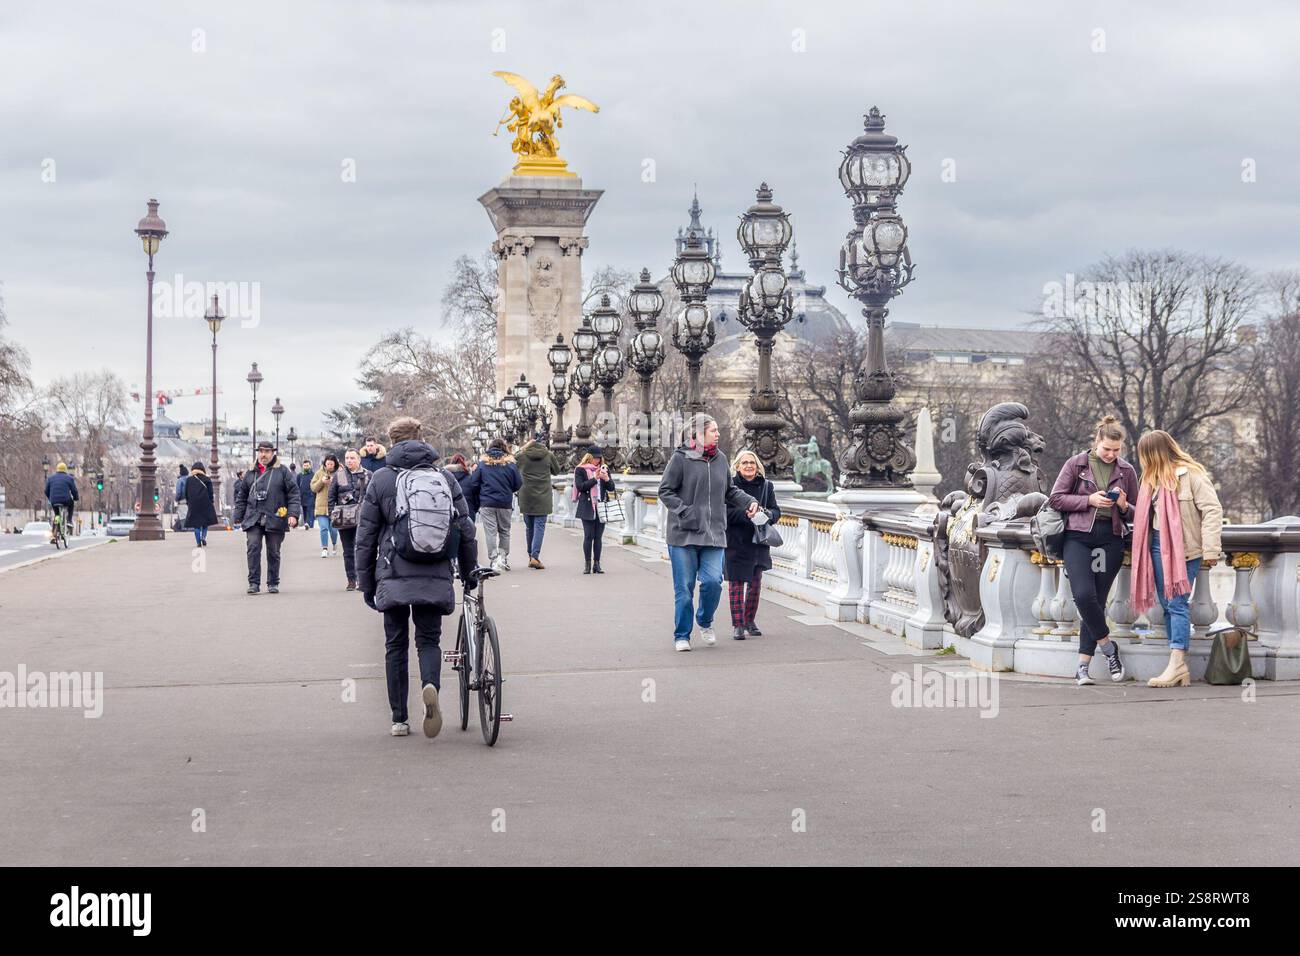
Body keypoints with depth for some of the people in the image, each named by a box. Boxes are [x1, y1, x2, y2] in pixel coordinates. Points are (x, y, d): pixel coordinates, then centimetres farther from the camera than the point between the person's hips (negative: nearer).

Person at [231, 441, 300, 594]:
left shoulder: (282, 471, 4)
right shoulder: (250, 473, 12)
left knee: (273, 552, 5)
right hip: (253, 519, 2)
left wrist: (293, 514, -9)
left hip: (275, 519, -2)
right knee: (253, 549, -10)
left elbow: (293, 494, 1)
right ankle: (254, 583, -5)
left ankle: (273, 583, 16)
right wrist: (237, 517, 11)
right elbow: (241, 496, 17)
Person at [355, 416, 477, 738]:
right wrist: (469, 574, 16)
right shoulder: (444, 477, 5)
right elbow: (465, 530, 6)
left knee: (396, 645, 9)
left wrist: (366, 582, 10)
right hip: (435, 577, 1)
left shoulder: (381, 479, 1)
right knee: (429, 640, 8)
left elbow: (366, 536, 2)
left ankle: (399, 720, 11)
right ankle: (430, 686, -23)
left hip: (393, 577, -1)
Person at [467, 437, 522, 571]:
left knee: (491, 532, 1)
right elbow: (518, 484, 1)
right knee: (504, 531, 15)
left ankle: (494, 561, -5)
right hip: (505, 504, 1)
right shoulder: (510, 464, -2)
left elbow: (473, 484, 0)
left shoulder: (482, 464, -1)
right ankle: (503, 558, 8)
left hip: (487, 504, -1)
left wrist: (478, 498, 17)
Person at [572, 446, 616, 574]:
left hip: (601, 507, 3)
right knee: (588, 536, -4)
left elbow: (611, 487, 7)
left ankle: (597, 564, 7)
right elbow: (580, 486, -11)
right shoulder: (580, 470, 1)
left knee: (598, 536, 4)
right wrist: (595, 478, -16)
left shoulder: (604, 469, 12)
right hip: (587, 507, -3)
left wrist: (606, 478, -12)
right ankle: (587, 564, 3)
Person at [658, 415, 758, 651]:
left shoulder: (720, 459, 11)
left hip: (714, 534, 4)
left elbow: (730, 491, 21)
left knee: (713, 581, -9)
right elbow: (665, 491, -4)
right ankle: (681, 635, 16)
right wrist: (684, 511, -15)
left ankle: (705, 622, 18)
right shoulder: (681, 458, -5)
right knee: (684, 587, 2)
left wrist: (749, 502, 4)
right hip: (684, 534, -3)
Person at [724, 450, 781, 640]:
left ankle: (750, 621, 27)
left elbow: (776, 510, 8)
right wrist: (745, 514, -24)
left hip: (759, 541, 4)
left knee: (755, 583, 12)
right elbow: (724, 511, -12)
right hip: (735, 542, -4)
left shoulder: (766, 486, 8)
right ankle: (737, 625, 1)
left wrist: (767, 514, -15)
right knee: (736, 583, -3)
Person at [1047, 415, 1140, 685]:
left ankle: (1083, 665, 5)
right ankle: (1109, 648, 4)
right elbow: (1055, 498, 2)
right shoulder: (1076, 464, 4)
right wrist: (1089, 500, -9)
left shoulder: (1126, 471, 10)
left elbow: (1137, 512, 17)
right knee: (1084, 595, -18)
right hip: (1078, 536, -2)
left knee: (1097, 601, 0)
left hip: (1111, 539, 2)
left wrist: (1124, 506, -6)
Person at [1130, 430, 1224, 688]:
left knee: (1177, 604, -12)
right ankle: (1179, 668, 7)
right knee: (1167, 606, 5)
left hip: (1184, 548, -8)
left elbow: (1212, 510, -12)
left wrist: (1210, 550, -15)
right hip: (1158, 547, 8)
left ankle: (1177, 664, -14)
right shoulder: (1152, 478, 17)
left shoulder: (1190, 474, -8)